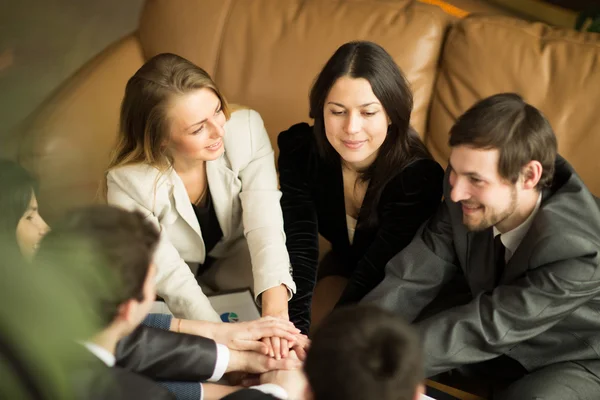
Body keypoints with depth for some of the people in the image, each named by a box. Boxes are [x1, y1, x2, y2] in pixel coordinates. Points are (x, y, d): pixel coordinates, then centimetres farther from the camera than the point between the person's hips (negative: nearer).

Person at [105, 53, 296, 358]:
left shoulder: (245, 129, -29)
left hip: (234, 260, 1)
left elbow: (265, 225, -36)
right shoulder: (128, 184, -33)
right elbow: (171, 277, -32)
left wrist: (275, 309, -54)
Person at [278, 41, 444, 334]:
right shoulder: (299, 151, -22)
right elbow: (299, 246, -29)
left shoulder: (419, 175, -34)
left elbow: (374, 272, -35)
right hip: (342, 268, 3)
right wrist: (295, 328, -46)